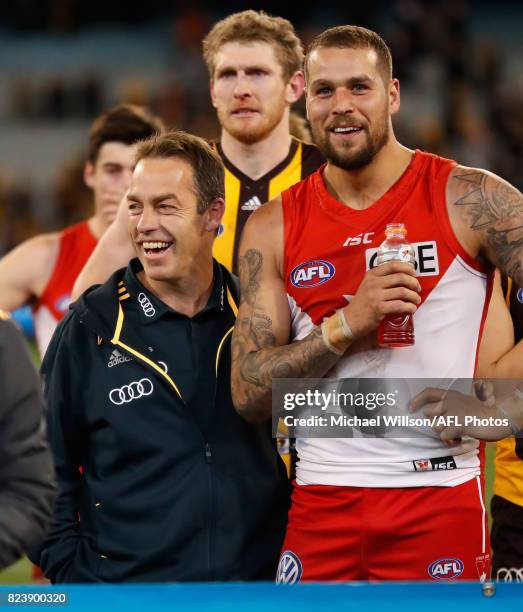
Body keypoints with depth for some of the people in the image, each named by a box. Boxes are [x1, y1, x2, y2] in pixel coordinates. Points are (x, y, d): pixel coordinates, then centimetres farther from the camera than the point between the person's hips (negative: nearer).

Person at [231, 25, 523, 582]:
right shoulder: (273, 229, 6)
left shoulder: (468, 200, -3)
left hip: (439, 499, -2)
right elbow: (248, 395, 0)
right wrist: (347, 324, -13)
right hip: (321, 505, 2)